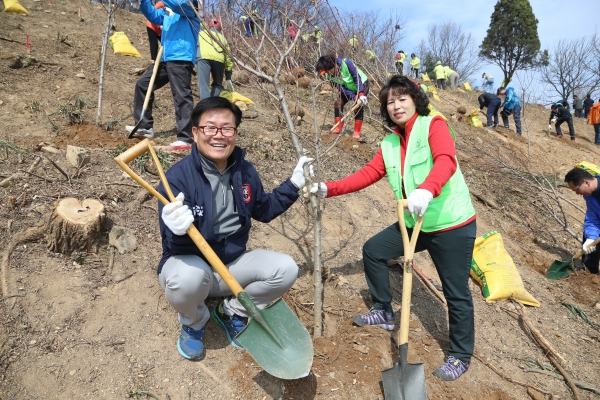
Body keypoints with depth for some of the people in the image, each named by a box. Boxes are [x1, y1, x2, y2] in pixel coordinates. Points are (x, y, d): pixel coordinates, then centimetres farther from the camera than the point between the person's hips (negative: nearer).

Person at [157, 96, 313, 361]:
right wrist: (177, 231, -48)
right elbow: (174, 244, -24)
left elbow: (263, 210, 13)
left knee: (286, 269, -14)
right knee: (188, 279, -38)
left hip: (233, 262, 5)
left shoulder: (245, 171, -3)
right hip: (189, 262, -4)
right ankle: (194, 321, 2)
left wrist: (293, 185, 5)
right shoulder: (178, 177, -20)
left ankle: (232, 311, 12)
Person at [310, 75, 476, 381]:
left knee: (457, 293, 2)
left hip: (452, 225, -7)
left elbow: (446, 161, -28)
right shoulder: (389, 144, 9)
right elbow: (368, 174, 4)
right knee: (373, 250, 12)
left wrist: (426, 189, -48)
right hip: (416, 224, 7)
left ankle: (461, 356, 25)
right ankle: (383, 312, 31)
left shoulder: (433, 125, -11)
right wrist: (329, 189, -6)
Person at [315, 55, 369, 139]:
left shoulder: (346, 63, -33)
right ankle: (338, 128, 4)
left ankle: (357, 132, -13)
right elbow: (341, 88, -17)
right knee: (338, 103, -7)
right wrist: (354, 97, -29)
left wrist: (361, 94, -34)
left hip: (362, 83, -5)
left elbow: (357, 77, -28)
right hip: (349, 89, 5)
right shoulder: (330, 76, -18)